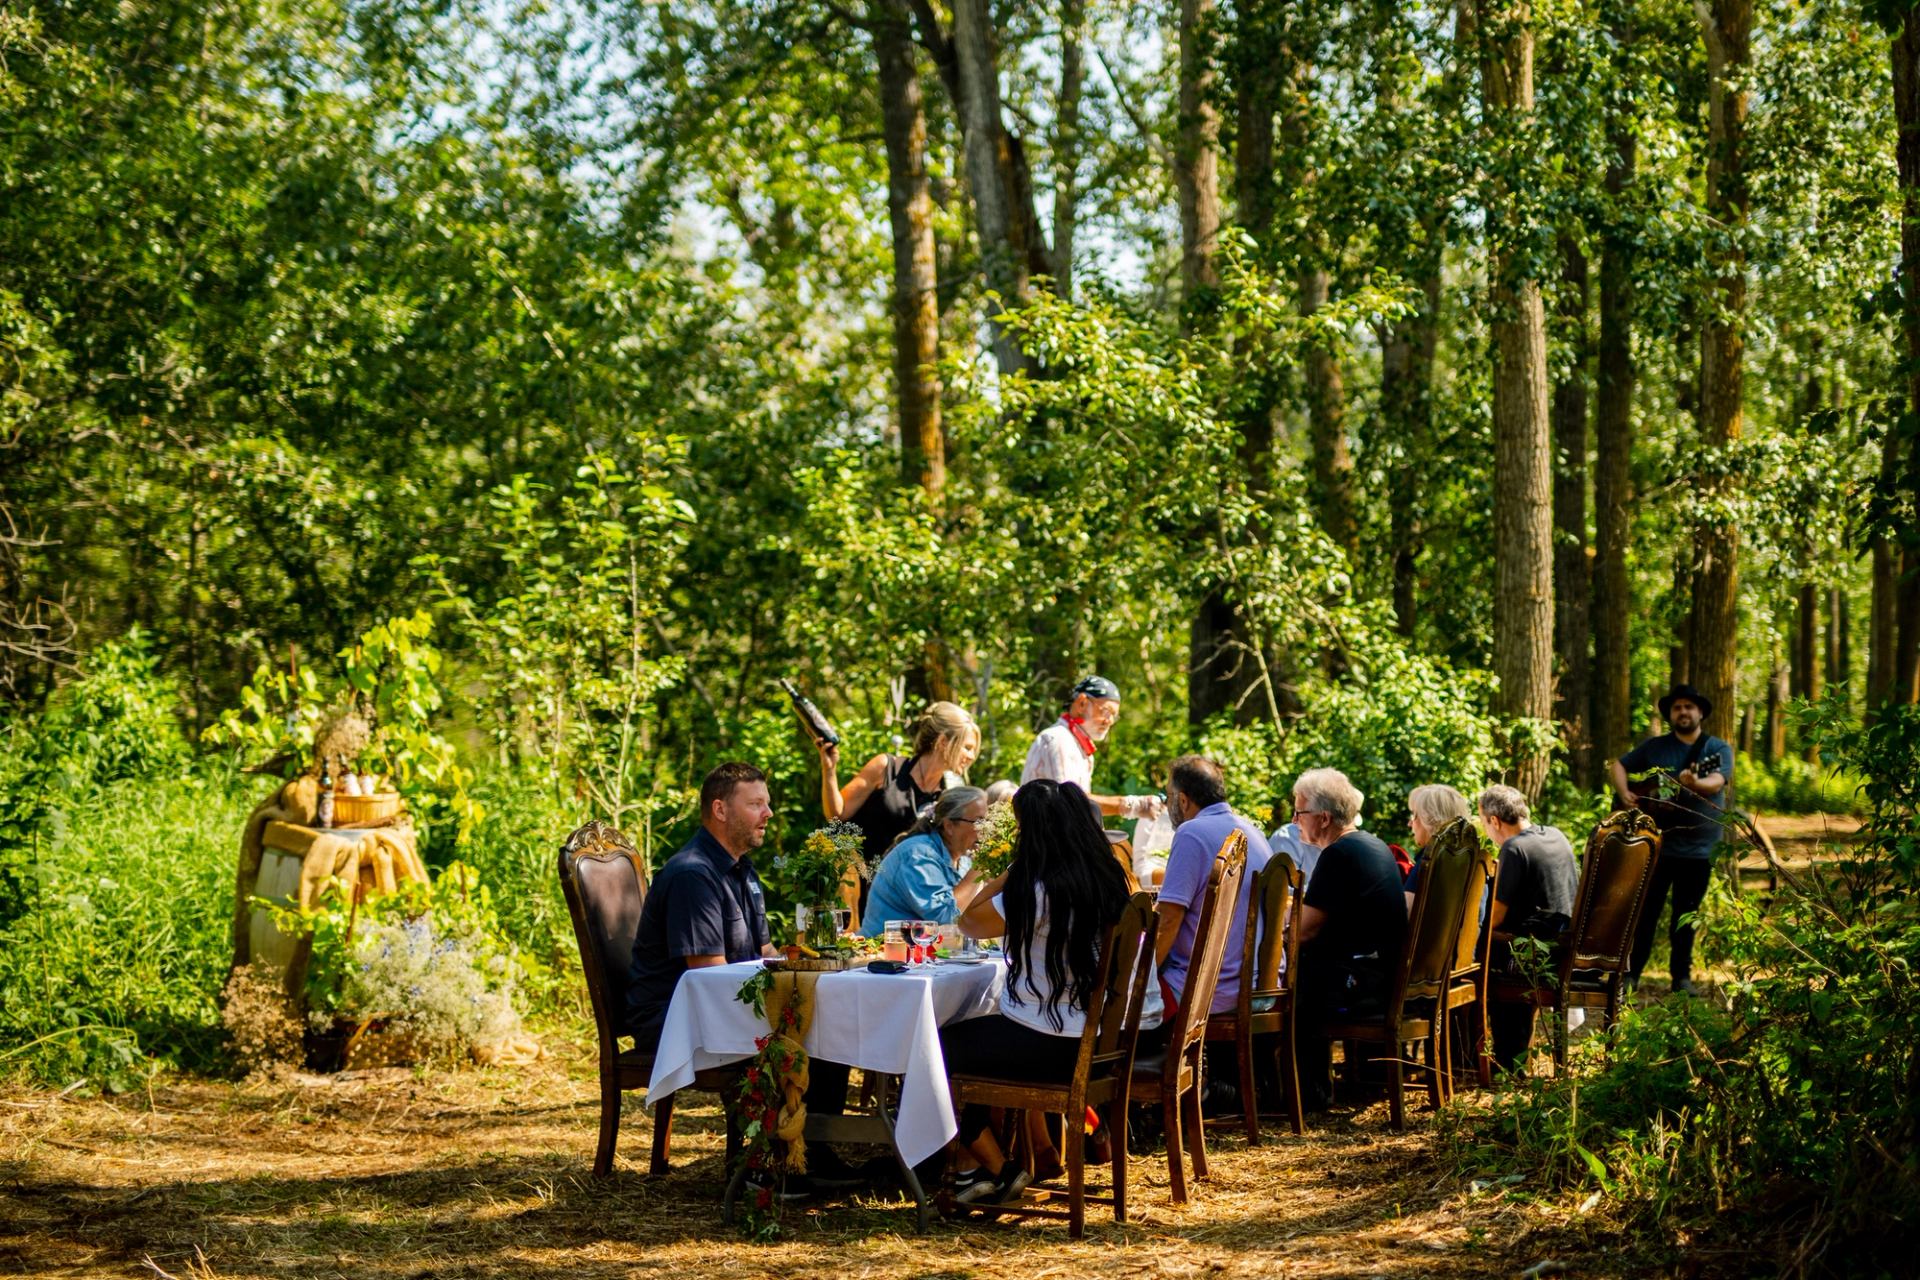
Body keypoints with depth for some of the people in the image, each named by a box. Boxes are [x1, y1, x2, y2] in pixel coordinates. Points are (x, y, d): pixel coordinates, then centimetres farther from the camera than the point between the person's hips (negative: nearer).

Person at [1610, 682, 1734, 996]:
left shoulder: (1718, 749, 0)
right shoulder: (1654, 747, 8)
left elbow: (1717, 781, -17)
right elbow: (1619, 765, 15)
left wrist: (1694, 784, -39)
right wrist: (1624, 794, -4)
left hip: (1697, 848, -1)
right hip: (1655, 843, 1)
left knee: (1685, 916, 7)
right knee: (1645, 911, 2)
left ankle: (1681, 975, 16)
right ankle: (1631, 972, 9)